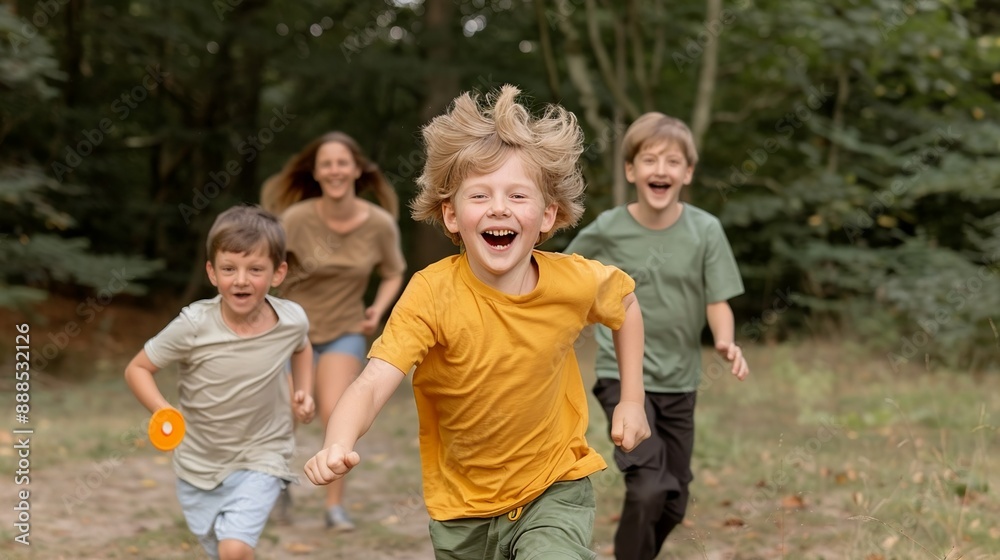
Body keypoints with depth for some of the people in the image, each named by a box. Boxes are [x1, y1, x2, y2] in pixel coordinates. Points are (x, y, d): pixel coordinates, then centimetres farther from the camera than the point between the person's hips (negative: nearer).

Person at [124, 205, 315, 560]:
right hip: (199, 463, 1)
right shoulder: (194, 326, -21)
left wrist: (304, 392, -2)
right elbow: (137, 369, -10)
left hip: (261, 459, -1)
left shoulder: (292, 321, -14)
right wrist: (162, 411, -27)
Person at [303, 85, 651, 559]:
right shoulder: (432, 293, -22)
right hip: (462, 504, 1)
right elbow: (373, 384, -32)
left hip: (555, 488, 0)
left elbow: (626, 306, 9)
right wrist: (337, 446, -51)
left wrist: (631, 401, 5)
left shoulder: (577, 282, -15)